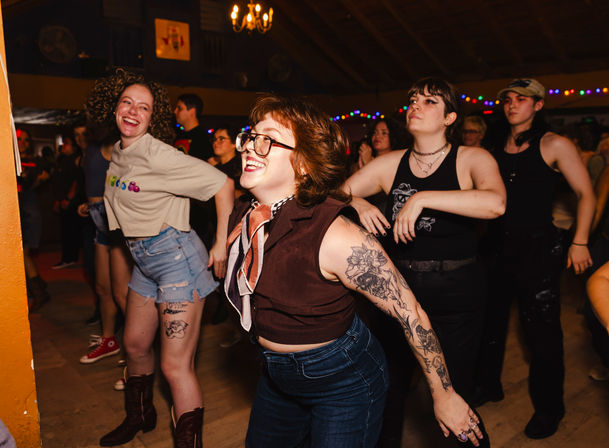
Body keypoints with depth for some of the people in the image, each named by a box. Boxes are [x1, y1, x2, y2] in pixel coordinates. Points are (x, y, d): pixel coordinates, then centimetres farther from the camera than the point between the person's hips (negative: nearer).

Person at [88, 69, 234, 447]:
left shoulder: (157, 154, -17)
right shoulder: (118, 153, 8)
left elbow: (222, 184, -19)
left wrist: (222, 245, -18)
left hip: (176, 255, -9)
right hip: (144, 261, 9)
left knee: (176, 366, -9)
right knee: (135, 344, 23)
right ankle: (140, 417, 48)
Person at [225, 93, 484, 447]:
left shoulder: (338, 239, -32)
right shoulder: (241, 219, -10)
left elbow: (411, 314, -23)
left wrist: (445, 398, -12)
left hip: (343, 382, -6)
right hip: (277, 377, 7)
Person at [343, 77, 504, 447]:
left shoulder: (472, 159, -7)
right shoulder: (391, 164, 2)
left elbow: (495, 203, -28)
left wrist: (422, 197, -29)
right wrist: (357, 203, -19)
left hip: (456, 296, -3)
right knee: (390, 385, 18)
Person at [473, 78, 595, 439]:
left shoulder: (553, 145, -6)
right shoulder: (498, 147, 9)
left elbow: (586, 194, -5)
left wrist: (580, 242, -9)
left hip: (539, 247, -5)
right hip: (499, 244, 5)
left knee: (541, 329, 3)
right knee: (490, 318, 14)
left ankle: (549, 408, 23)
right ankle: (489, 386, 35)